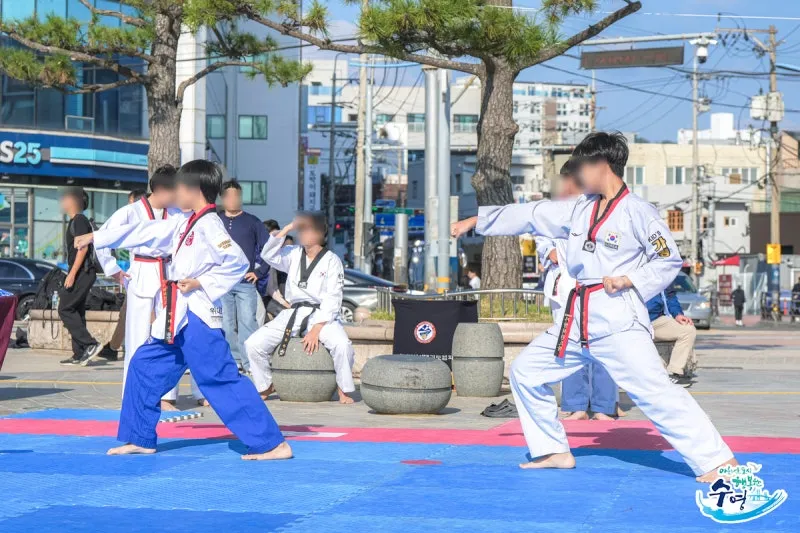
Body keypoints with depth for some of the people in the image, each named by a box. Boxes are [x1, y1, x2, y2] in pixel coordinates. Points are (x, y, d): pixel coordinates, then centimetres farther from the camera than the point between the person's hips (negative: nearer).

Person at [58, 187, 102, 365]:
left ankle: (90, 344, -17)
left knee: (65, 309, -11)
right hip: (82, 273, 10)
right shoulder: (74, 221, 20)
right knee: (76, 312, 8)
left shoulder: (80, 220, -10)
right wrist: (71, 274, 21)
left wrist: (72, 274, -22)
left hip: (82, 271, -10)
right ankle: (79, 354, 8)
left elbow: (83, 247, -19)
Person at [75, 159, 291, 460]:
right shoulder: (183, 223, 14)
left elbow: (238, 262, -23)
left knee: (222, 380, -12)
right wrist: (96, 238, 26)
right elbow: (142, 232, 22)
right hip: (177, 318, 10)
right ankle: (140, 440, 25)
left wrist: (202, 283, -18)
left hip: (197, 317, -10)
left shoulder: (209, 225, -14)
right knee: (145, 367, 15)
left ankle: (272, 444, -11)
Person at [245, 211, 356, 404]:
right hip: (293, 314, 4)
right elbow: (268, 255, -5)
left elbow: (332, 300, -9)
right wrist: (288, 228, -9)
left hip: (322, 316, -4)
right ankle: (265, 387, 11)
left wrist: (316, 330, -18)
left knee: (341, 344, -34)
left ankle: (344, 390, -13)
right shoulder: (293, 255, 11)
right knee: (253, 344, -10)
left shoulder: (332, 261, -3)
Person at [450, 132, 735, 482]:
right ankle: (554, 451, 24)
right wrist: (476, 221, 19)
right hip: (577, 320, 8)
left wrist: (630, 280, -16)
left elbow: (670, 261, -4)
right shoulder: (579, 208, 11)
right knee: (525, 371, 13)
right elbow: (530, 215, 17)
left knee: (655, 392, -18)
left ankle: (718, 461, -16)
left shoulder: (637, 213, -9)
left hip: (618, 321, -8)